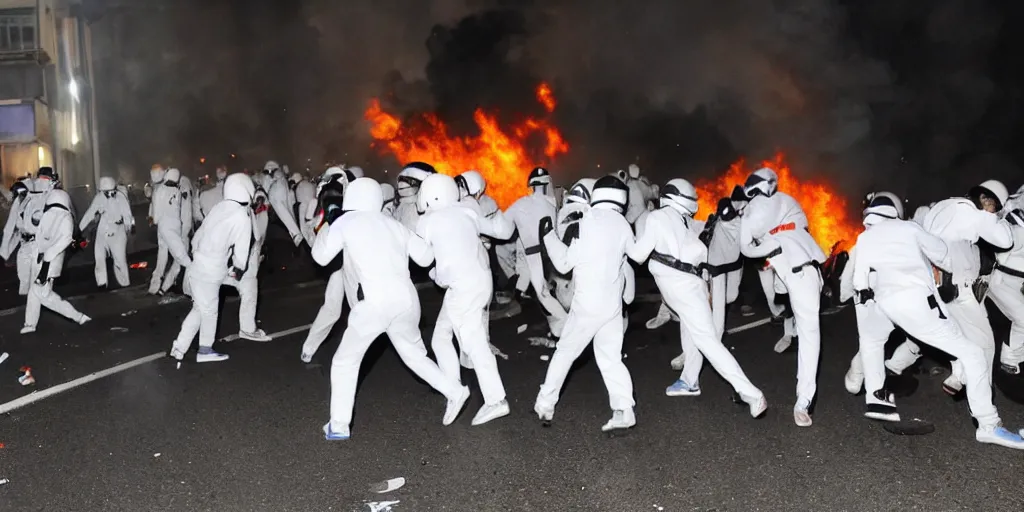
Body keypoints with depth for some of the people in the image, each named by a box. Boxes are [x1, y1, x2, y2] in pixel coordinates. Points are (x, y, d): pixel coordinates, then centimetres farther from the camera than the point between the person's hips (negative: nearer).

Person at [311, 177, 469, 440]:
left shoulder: (345, 222, 5)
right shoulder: (394, 224, 16)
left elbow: (321, 257, 14)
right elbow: (426, 257, 18)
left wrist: (325, 225, 27)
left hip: (375, 301, -4)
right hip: (407, 298, 4)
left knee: (345, 361, 13)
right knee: (414, 354, 27)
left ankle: (338, 426, 12)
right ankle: (454, 392, 22)